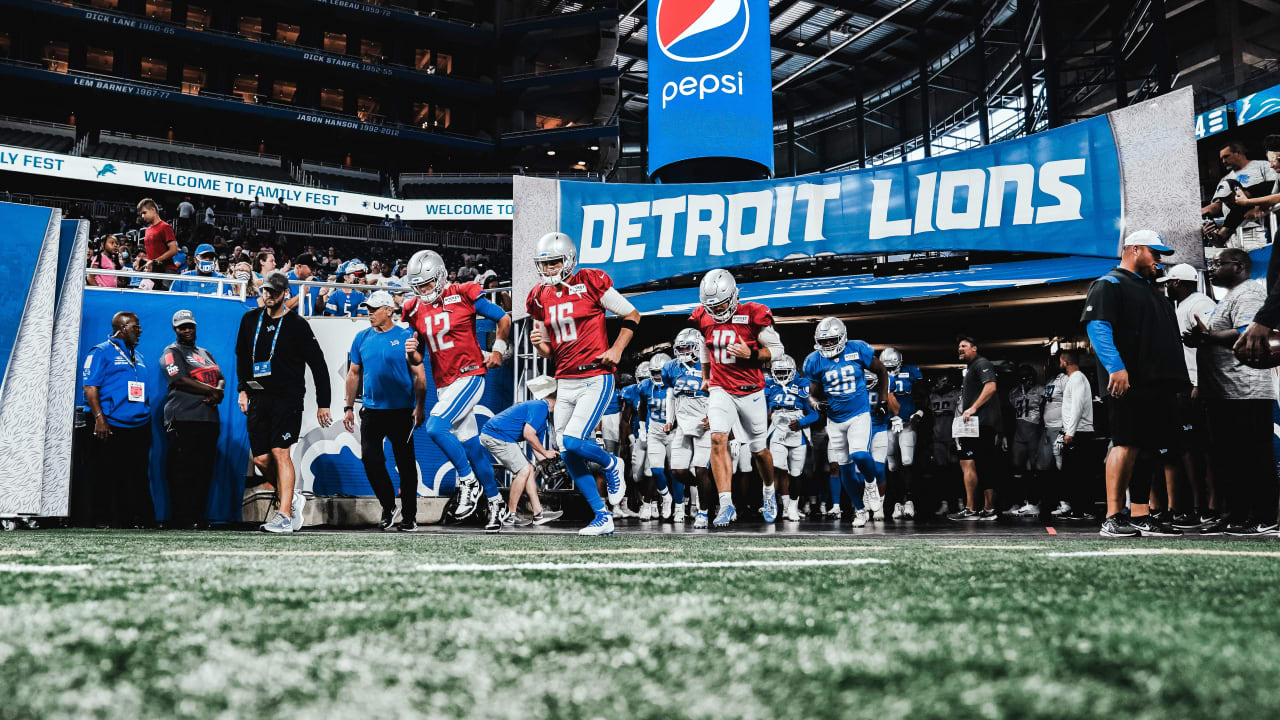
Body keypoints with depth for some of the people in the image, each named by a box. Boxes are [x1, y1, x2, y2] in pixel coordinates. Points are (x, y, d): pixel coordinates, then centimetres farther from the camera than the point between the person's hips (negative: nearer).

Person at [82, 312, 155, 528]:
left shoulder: (137, 356, 21)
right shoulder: (101, 352, -1)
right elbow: (90, 387, -9)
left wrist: (147, 421, 19)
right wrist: (99, 418, -17)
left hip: (139, 428, 6)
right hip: (111, 428, -6)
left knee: (138, 478, 7)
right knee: (110, 478, -1)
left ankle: (144, 520, 9)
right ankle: (106, 522, 6)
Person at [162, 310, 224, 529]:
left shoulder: (205, 353, 25)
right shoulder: (172, 352, 3)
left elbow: (221, 379, 19)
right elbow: (180, 381, -11)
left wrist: (218, 392, -4)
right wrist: (212, 391, -8)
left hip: (209, 418, 7)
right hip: (184, 420, -7)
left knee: (204, 471, 5)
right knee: (183, 472, -8)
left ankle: (199, 518, 10)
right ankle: (182, 520, -5)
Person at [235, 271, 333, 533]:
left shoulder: (297, 324, -4)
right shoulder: (250, 320, 10)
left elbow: (318, 364, -2)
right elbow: (241, 357, 24)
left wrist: (323, 403, -4)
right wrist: (243, 389, 16)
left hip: (287, 397, -5)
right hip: (258, 398, 5)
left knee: (280, 452, -14)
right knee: (261, 458, 2)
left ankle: (285, 515, -11)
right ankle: (292, 495, 25)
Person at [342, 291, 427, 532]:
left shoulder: (406, 337, -4)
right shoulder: (362, 338, 8)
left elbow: (419, 375, -4)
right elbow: (354, 374, 14)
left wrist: (420, 407, -11)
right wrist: (349, 407, 10)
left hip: (401, 411, -3)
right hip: (371, 410, 4)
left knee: (405, 464, 3)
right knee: (370, 460, -2)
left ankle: (409, 517, 13)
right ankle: (388, 506, 18)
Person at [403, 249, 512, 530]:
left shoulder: (463, 296, -7)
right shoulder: (415, 310, 9)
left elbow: (504, 319, 1)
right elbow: (419, 358, 17)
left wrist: (498, 351, 2)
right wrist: (413, 350, -4)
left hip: (469, 376, -6)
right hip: (443, 385, 6)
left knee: (435, 428, -23)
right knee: (470, 445, 10)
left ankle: (468, 481, -5)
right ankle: (496, 503, 23)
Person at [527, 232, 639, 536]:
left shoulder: (591, 283, -7)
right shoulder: (541, 297, 9)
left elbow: (632, 316, 2)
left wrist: (616, 349, -10)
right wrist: (538, 343, -5)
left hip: (595, 378, -6)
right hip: (565, 382, 6)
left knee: (573, 442, -19)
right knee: (569, 457, 4)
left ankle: (611, 464, 15)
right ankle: (603, 518, 16)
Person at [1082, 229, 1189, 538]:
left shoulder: (1149, 289, 28)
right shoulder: (1109, 284, 0)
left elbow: (1167, 337, 31)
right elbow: (1097, 326, -14)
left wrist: (1178, 379, 22)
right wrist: (1116, 368, -25)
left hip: (1159, 384, 9)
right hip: (1129, 382, -9)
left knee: (1146, 448, 8)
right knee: (1127, 444, -13)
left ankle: (1140, 515, 11)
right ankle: (1113, 518, -13)